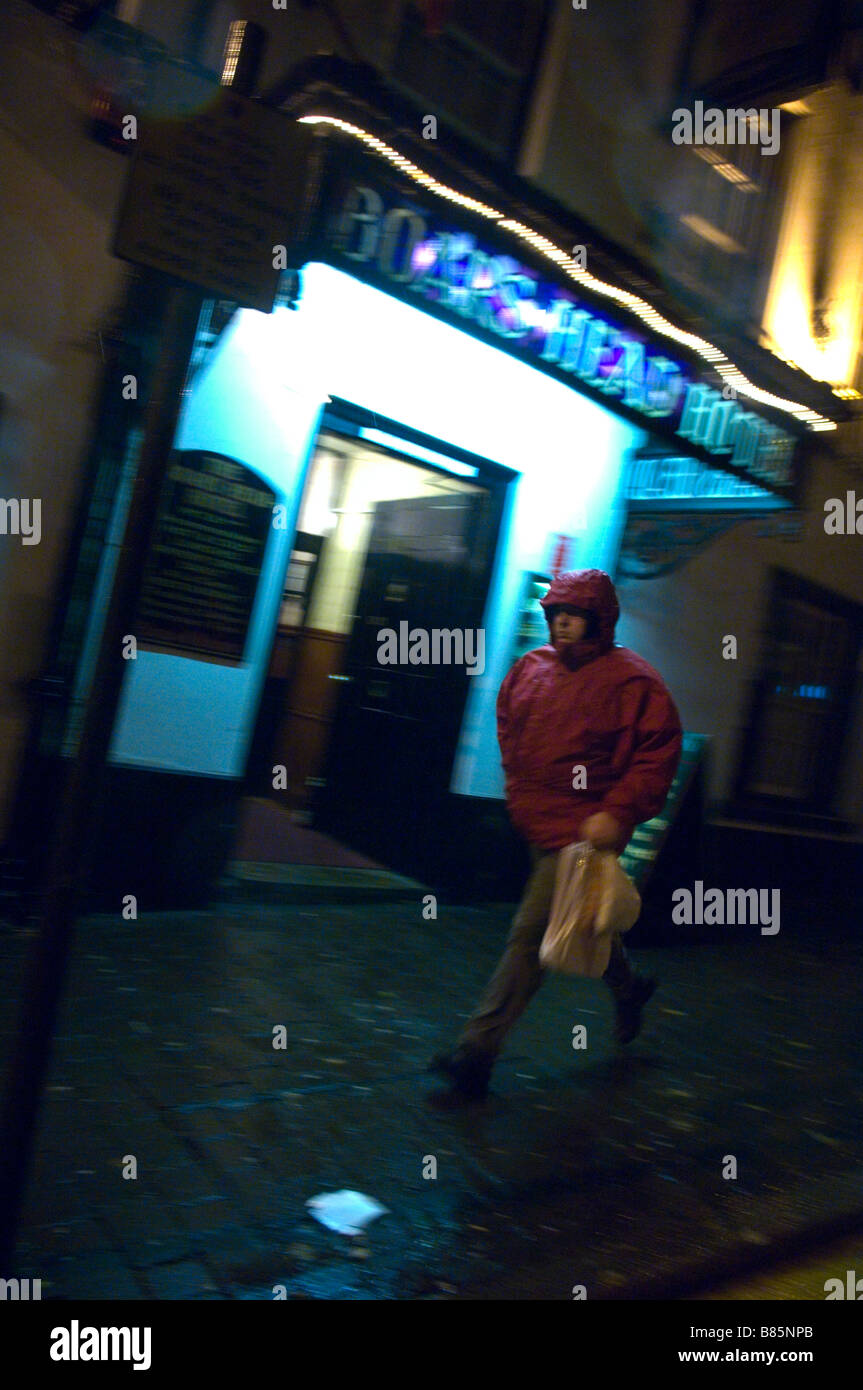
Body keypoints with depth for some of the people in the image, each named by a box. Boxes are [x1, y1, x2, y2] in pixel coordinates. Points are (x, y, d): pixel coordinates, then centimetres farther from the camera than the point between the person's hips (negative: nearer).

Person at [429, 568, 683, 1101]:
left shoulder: (630, 679, -13)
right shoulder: (531, 667, 7)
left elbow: (660, 753, -14)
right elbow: (508, 725, 23)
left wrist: (617, 812, -21)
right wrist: (518, 788, 17)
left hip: (583, 831, -8)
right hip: (537, 825, 8)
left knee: (532, 933, -9)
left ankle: (477, 1051, -3)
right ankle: (628, 987, 51)